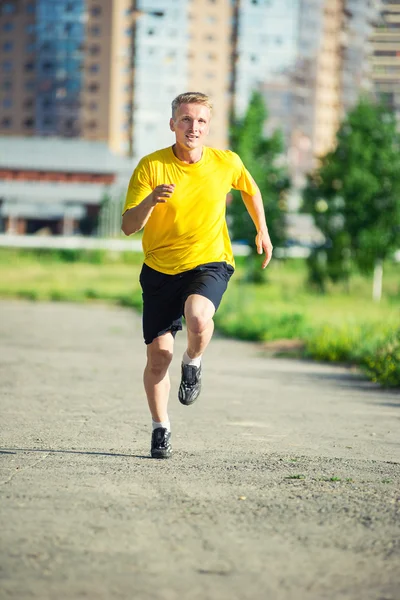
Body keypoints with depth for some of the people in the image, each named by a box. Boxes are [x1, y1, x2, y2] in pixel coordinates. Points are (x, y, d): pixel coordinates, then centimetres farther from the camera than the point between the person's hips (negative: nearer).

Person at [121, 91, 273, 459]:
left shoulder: (227, 163, -5)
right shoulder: (151, 166, -11)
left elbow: (250, 189, 19)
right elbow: (128, 226, -14)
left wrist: (262, 232, 24)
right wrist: (150, 201, -32)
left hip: (209, 263, -1)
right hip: (160, 269, 1)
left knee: (198, 319, -33)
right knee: (158, 355, 0)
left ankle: (193, 363, 3)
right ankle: (161, 430, 22)